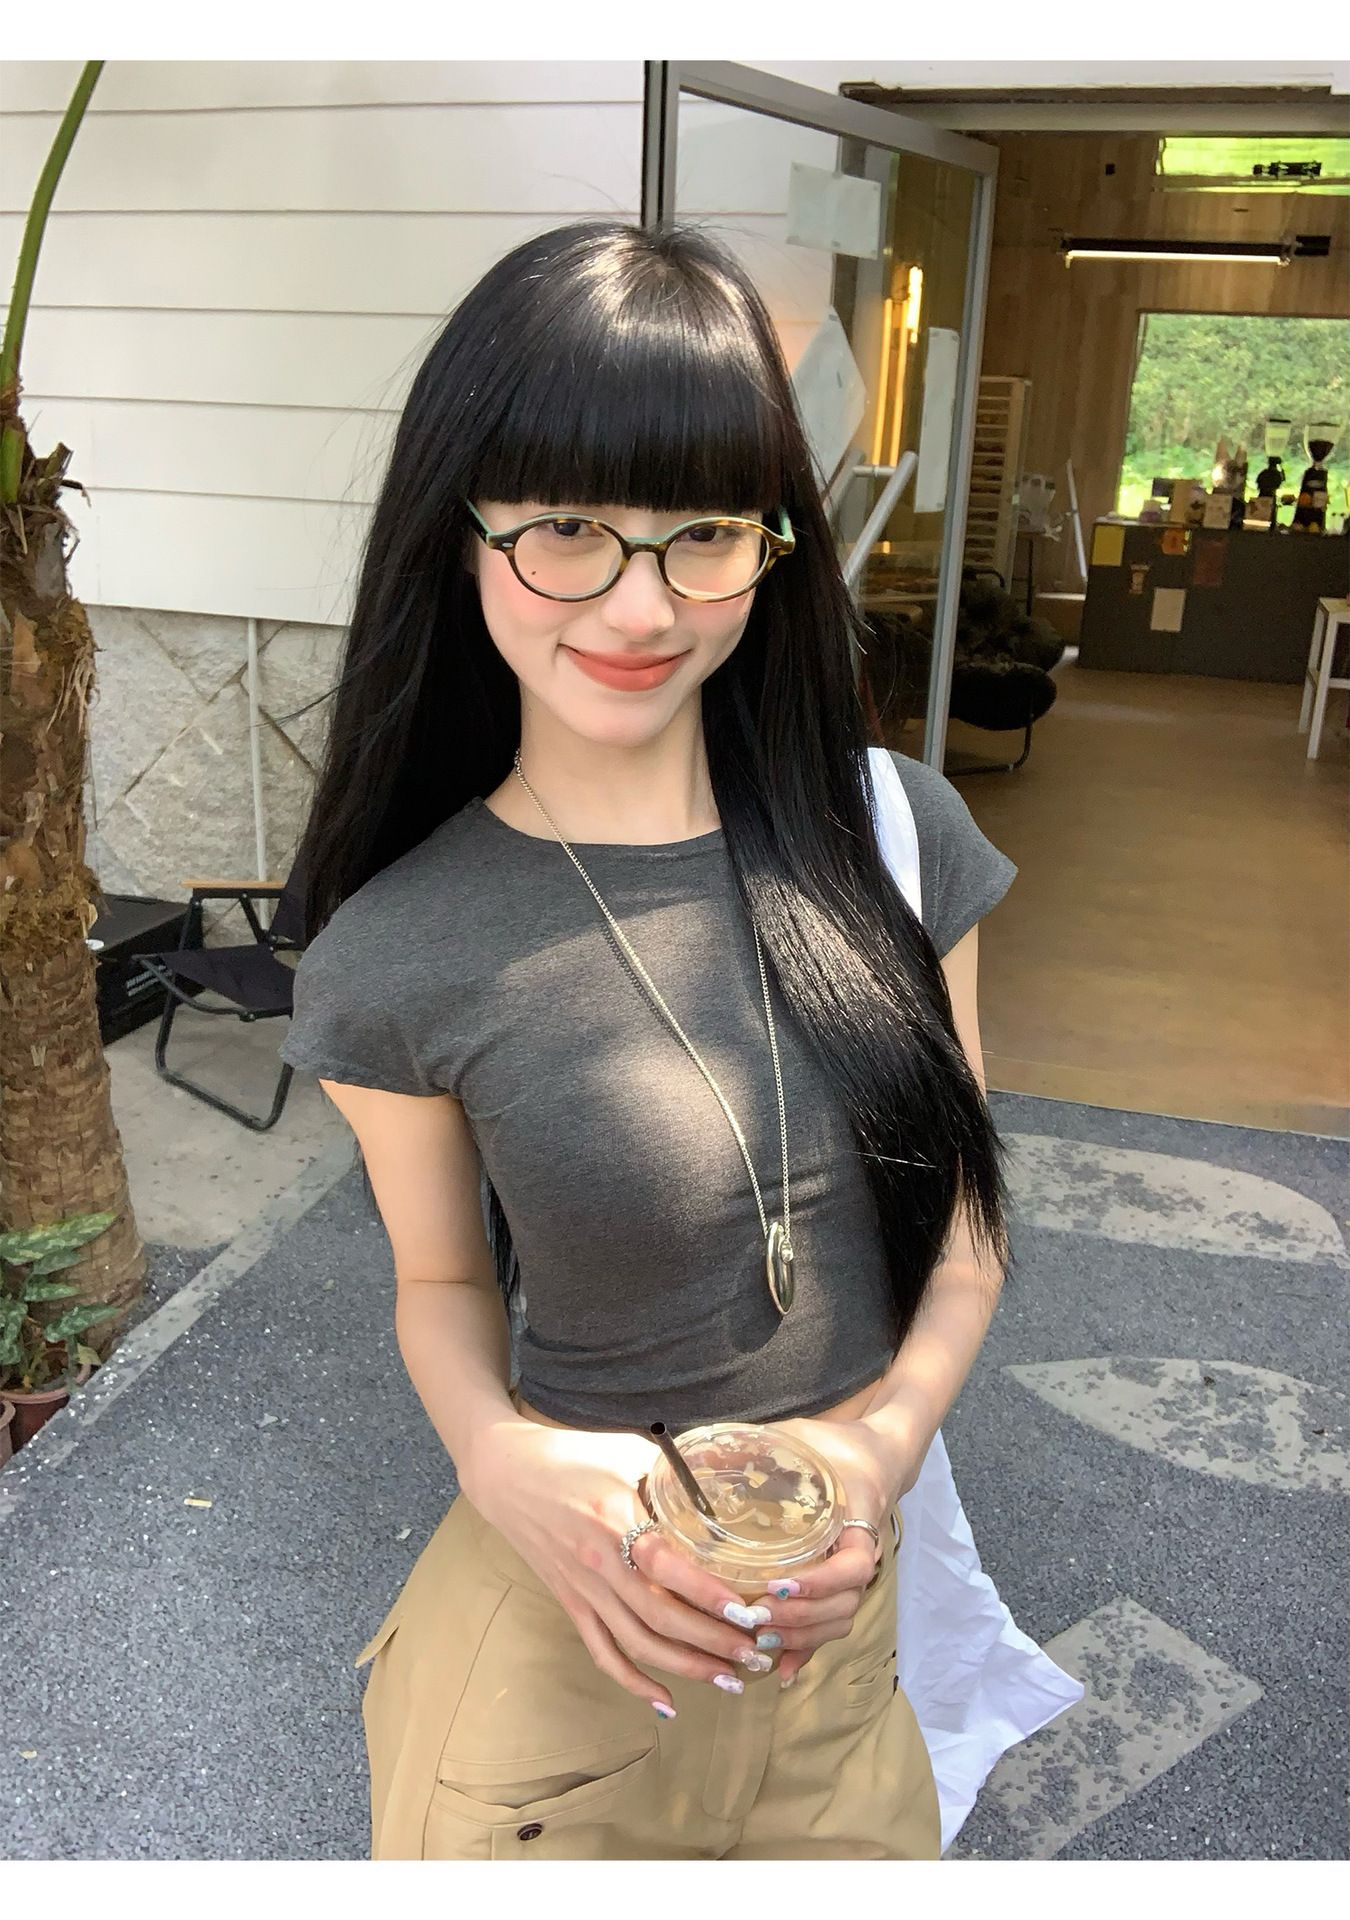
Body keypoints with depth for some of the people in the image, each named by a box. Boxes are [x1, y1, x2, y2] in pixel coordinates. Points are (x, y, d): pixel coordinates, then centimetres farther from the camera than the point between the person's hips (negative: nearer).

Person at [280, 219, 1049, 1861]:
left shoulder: (893, 830, -10)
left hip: (846, 1611, 3)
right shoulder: (398, 962, -17)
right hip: (571, 1632, -2)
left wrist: (888, 1431, -17)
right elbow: (444, 1280, -2)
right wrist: (502, 1462, -22)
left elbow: (963, 1209, 0)